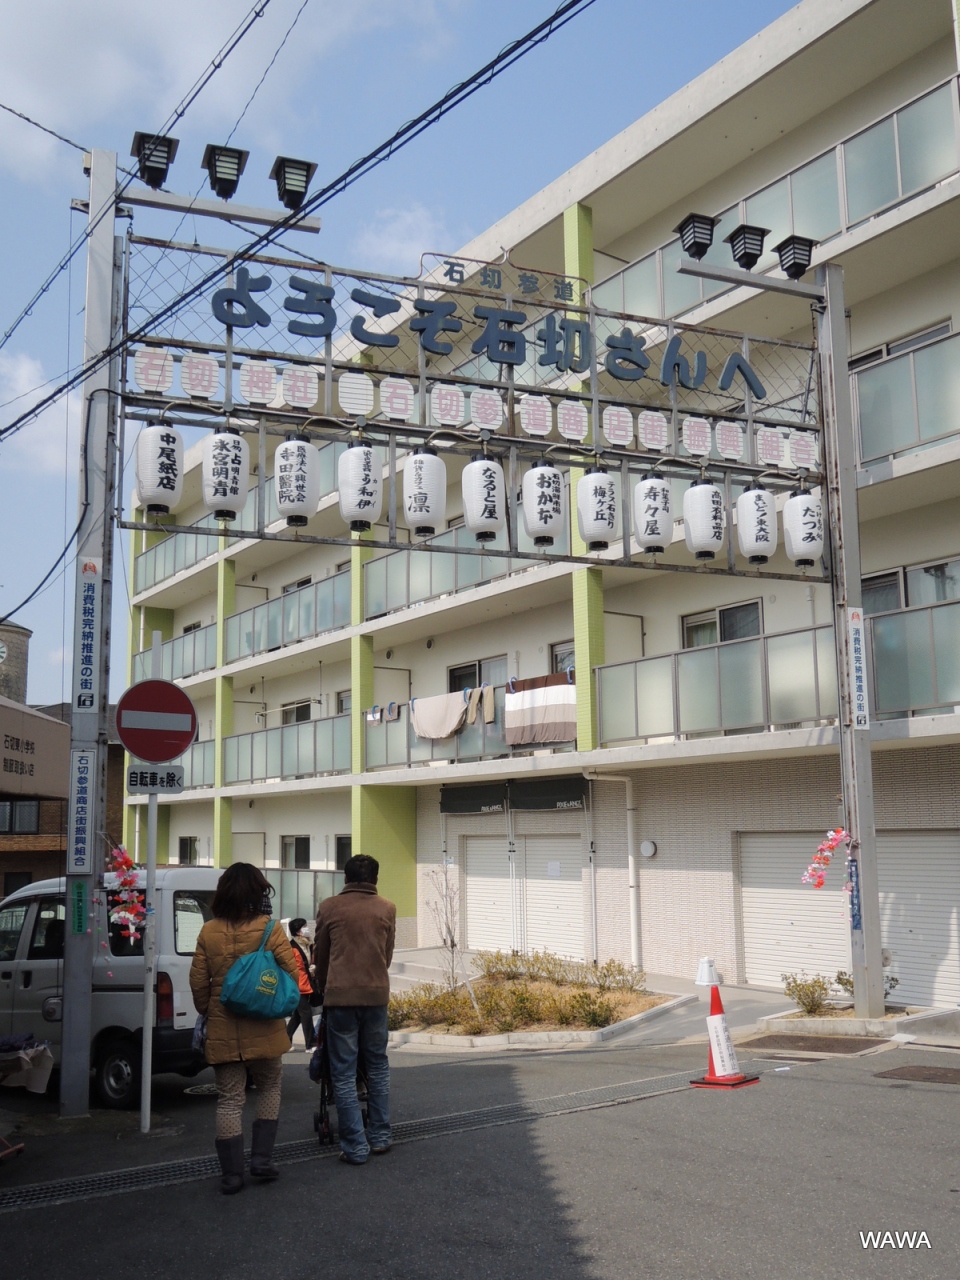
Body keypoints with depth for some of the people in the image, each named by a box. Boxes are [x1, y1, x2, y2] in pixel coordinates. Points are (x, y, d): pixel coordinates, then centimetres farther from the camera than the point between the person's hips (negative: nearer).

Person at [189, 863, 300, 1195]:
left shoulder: (209, 933, -1)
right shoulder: (269, 928, -9)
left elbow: (198, 982, 1)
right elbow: (292, 971, -11)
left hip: (222, 1029, 2)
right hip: (264, 1028, -2)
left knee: (229, 1099, 9)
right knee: (269, 1089, 19)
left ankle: (231, 1174, 10)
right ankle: (261, 1159, 15)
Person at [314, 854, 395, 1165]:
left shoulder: (329, 908, 1)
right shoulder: (387, 909, 4)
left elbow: (320, 955, 10)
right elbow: (388, 955, 12)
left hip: (340, 995, -2)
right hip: (376, 993, 2)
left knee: (344, 1072, 4)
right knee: (377, 1066, 16)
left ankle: (355, 1146, 3)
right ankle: (380, 1137, 19)